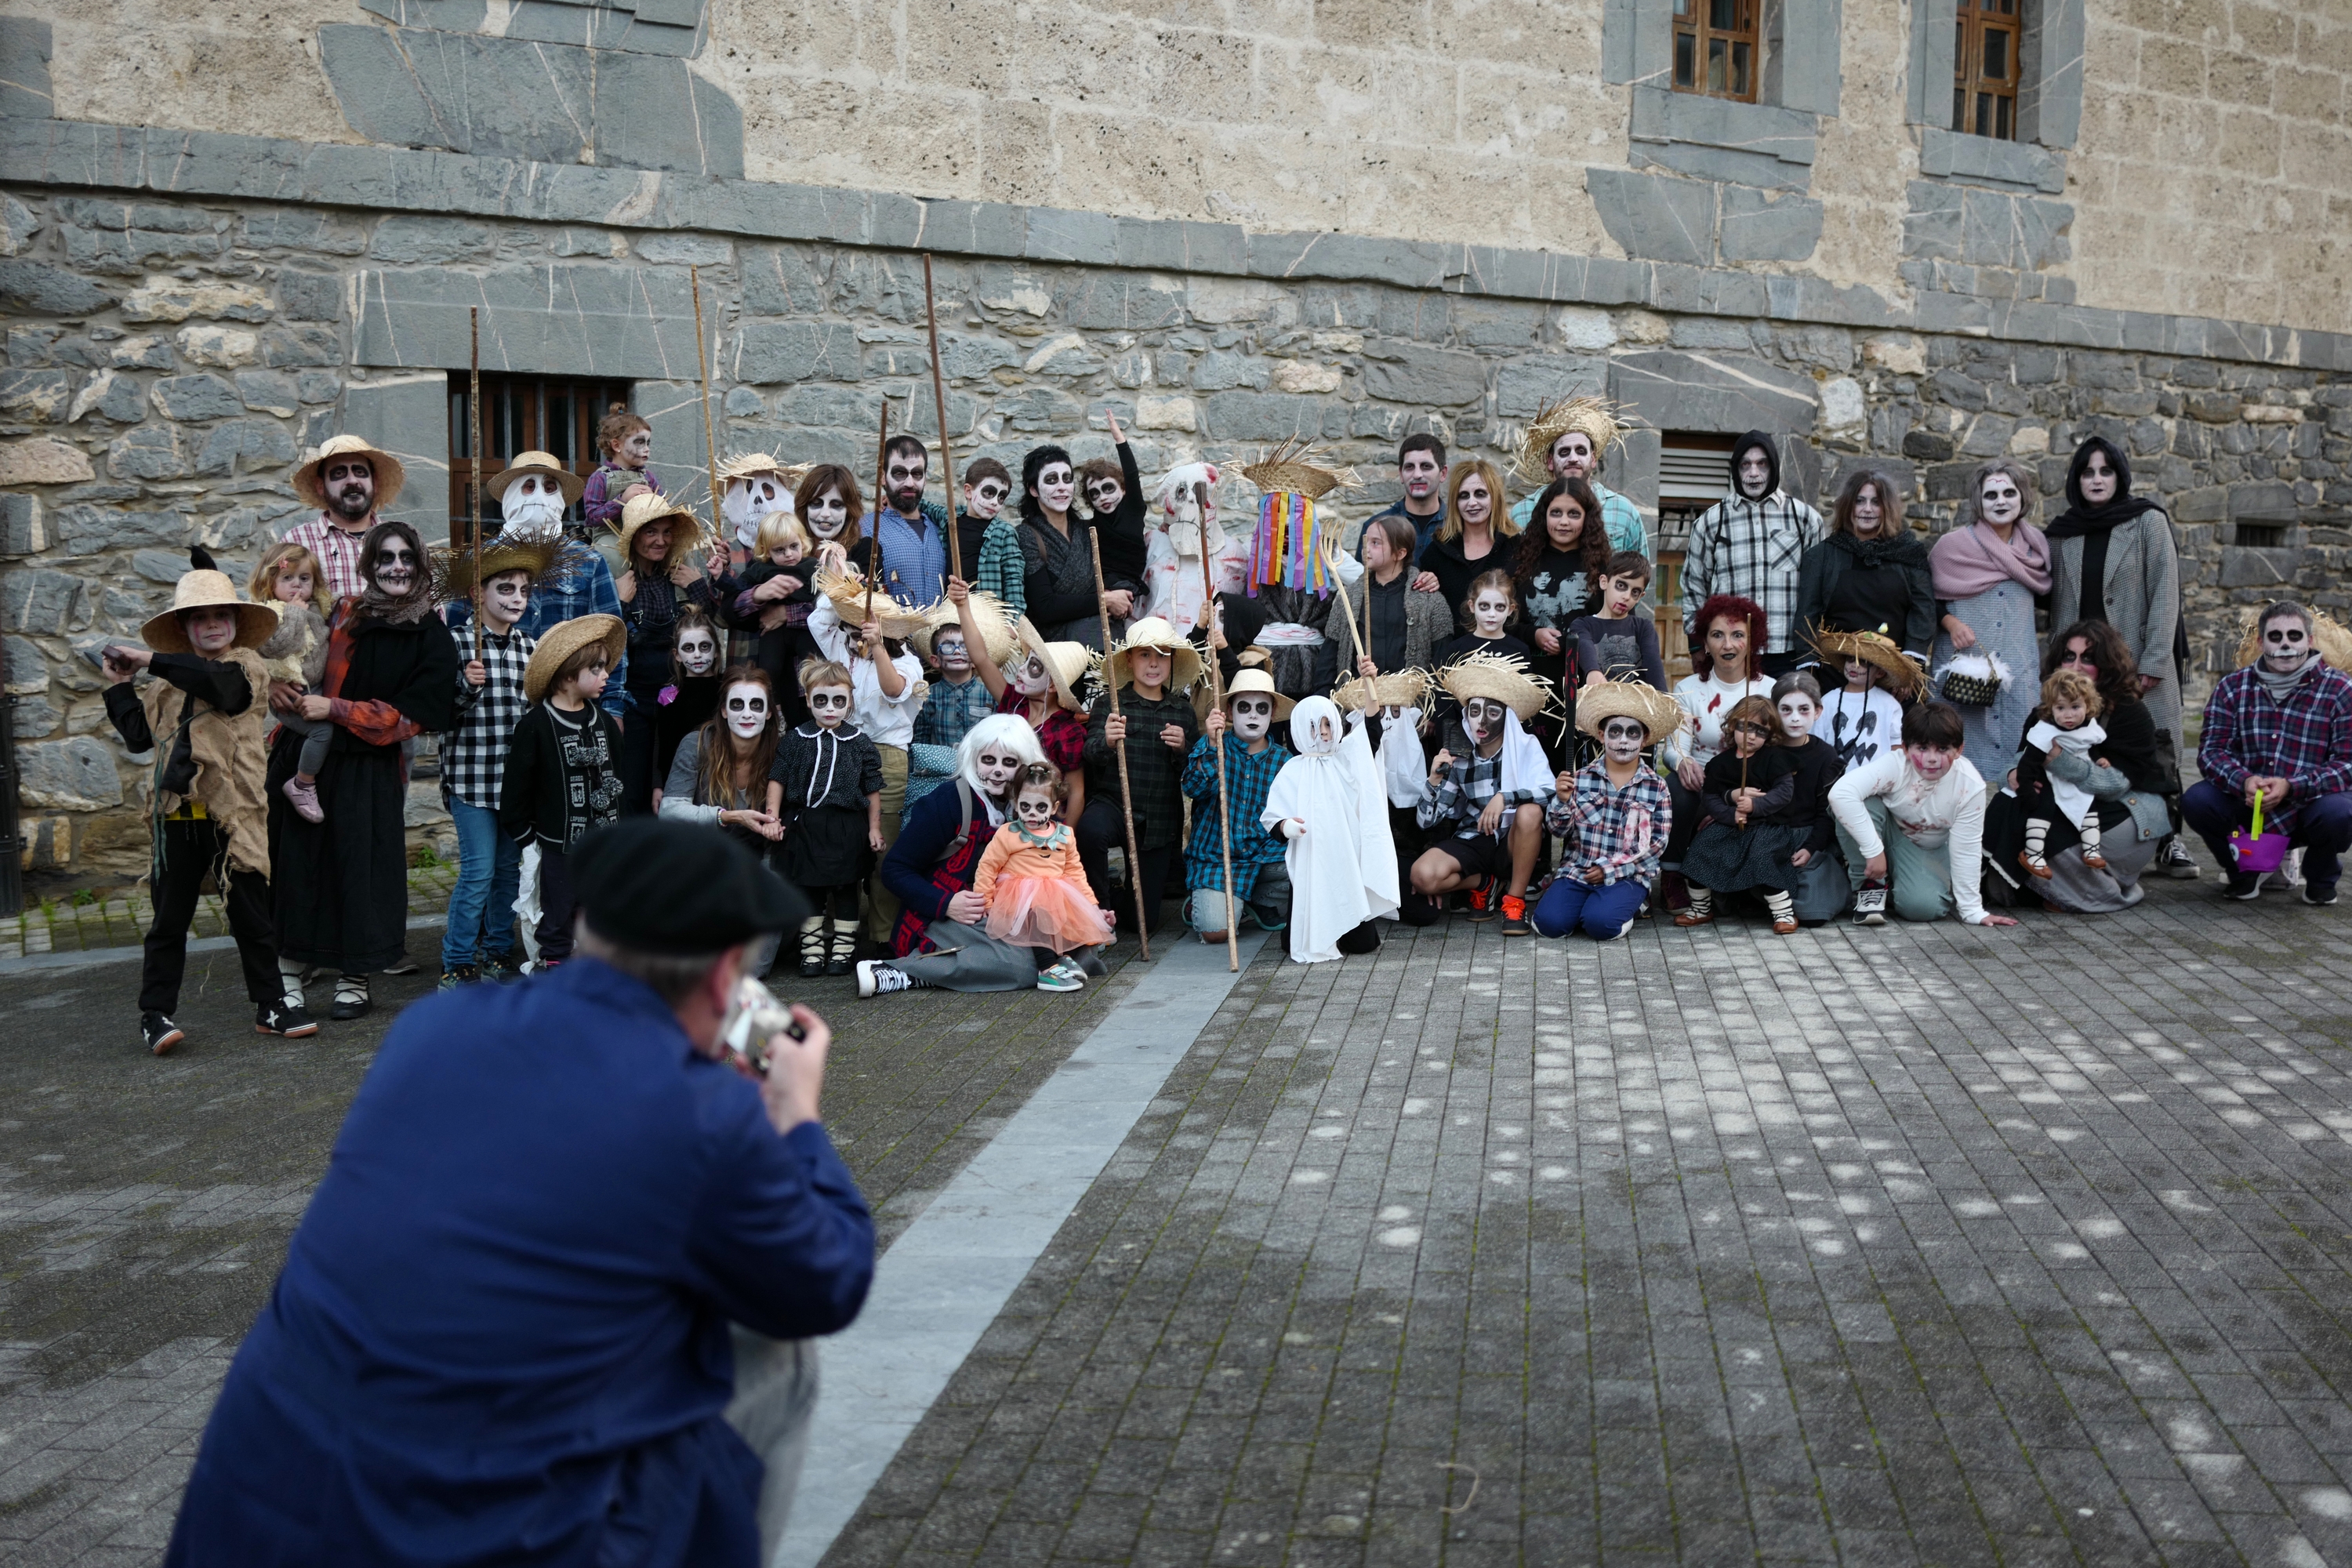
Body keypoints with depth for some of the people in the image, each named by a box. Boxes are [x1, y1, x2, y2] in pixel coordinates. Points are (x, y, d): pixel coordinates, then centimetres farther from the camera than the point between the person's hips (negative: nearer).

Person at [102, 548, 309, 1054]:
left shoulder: (246, 664, -2)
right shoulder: (167, 683, 13)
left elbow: (219, 681, -24)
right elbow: (138, 735, 12)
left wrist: (149, 659, -17)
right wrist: (120, 685, 8)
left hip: (234, 813, -3)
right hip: (177, 817, 3)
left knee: (251, 916, 6)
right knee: (169, 921, 9)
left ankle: (272, 1004, 17)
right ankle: (156, 1015, 16)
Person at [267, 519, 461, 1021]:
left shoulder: (432, 640, -3)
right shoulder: (342, 613, 6)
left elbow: (408, 715, -9)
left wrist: (333, 708, -15)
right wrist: (278, 688, -6)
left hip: (369, 771, -3)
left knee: (361, 865, -1)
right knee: (296, 861, 6)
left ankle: (354, 979, 14)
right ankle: (290, 967, 23)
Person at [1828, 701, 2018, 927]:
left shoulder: (1970, 786, -24)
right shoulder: (1895, 765, -32)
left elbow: (1966, 850, -17)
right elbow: (1840, 792, -47)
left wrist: (1973, 911, -14)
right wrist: (1873, 850, -42)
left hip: (1929, 851, 2)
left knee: (1924, 905, -28)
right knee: (1865, 804, -35)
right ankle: (1871, 885, -14)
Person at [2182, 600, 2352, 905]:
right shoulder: (2232, 687, 1)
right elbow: (2212, 750, -6)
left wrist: (2290, 787, -28)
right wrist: (2243, 781, -28)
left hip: (2309, 806, -2)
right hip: (2249, 806, 2)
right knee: (2196, 800, -26)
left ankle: (2321, 877, 4)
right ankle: (2245, 871, 7)